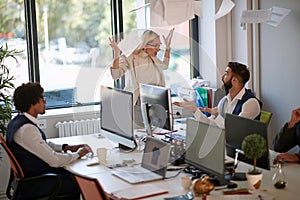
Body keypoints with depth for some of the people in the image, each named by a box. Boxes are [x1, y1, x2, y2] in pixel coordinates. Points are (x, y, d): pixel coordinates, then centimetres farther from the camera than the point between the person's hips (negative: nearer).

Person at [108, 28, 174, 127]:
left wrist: (168, 47, 26)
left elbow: (165, 66, 35)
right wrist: (117, 53, -30)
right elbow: (116, 75, -22)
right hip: (139, 103, -6)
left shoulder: (154, 59, 12)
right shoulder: (131, 59, -8)